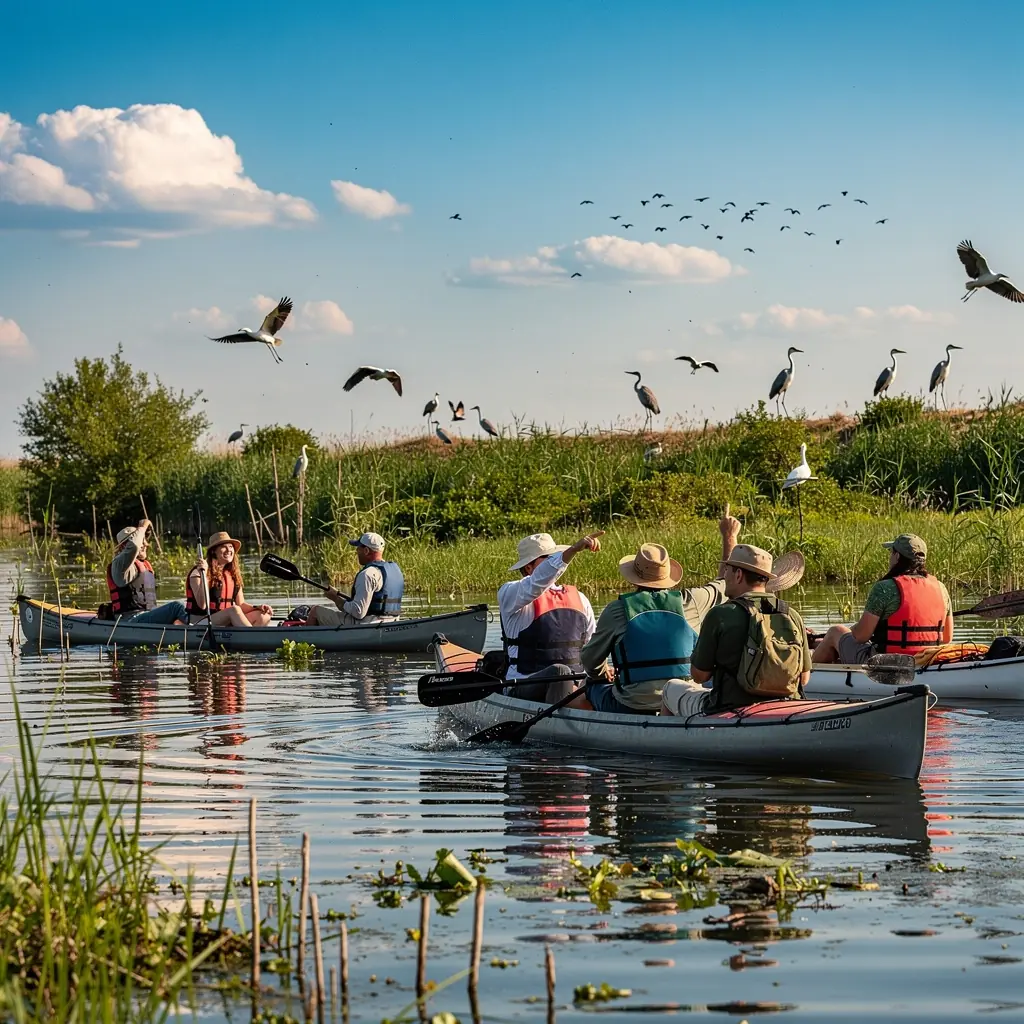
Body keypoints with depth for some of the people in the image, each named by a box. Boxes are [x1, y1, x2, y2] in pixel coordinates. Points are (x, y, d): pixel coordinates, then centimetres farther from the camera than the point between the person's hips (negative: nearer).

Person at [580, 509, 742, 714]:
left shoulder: (616, 611, -4)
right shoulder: (689, 602, -1)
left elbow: (590, 661, 7)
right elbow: (726, 583, 19)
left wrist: (601, 673, 32)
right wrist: (730, 537, 34)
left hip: (630, 711, -1)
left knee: (594, 685, 27)